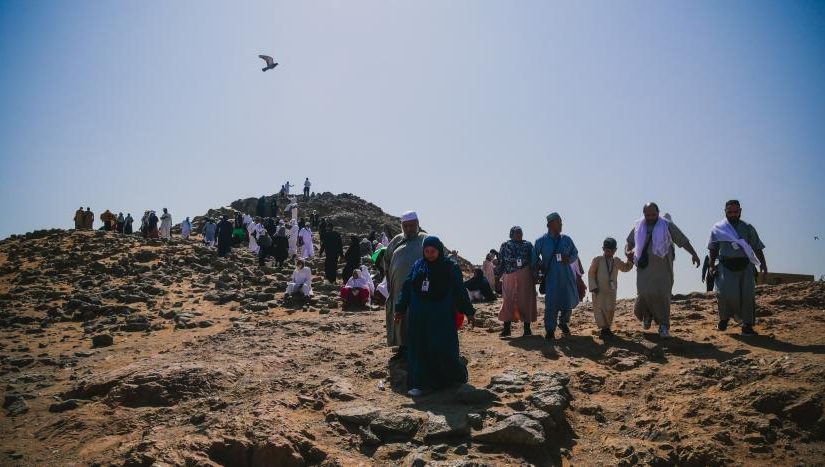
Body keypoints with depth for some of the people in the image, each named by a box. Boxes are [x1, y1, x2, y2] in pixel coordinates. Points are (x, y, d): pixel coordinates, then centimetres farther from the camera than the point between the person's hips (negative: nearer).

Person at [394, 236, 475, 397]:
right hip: (418, 317, 4)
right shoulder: (417, 266, 6)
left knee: (443, 348, -5)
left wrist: (469, 312, 1)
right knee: (419, 348, 4)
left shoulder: (450, 267, -2)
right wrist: (400, 309, 12)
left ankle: (457, 376, 19)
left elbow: (460, 291, 0)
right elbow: (406, 288, 11)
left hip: (441, 316, -3)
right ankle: (421, 383, 12)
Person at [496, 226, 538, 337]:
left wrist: (534, 276, 2)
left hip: (525, 277, 0)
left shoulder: (528, 245, 9)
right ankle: (506, 328, 6)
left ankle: (527, 328, 9)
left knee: (526, 301, 1)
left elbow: (533, 261, 8)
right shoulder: (505, 245, 8)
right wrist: (497, 275, 5)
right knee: (508, 301, -1)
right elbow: (501, 262, 9)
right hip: (509, 277, 0)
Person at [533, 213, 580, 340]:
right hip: (550, 276, -3)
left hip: (566, 275, 3)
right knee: (551, 303, -8)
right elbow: (534, 258, 8)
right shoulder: (541, 241, 0)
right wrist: (538, 272, 3)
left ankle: (563, 322, 35)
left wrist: (569, 259, -5)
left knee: (569, 301, 7)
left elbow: (575, 254, 15)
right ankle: (550, 330, 5)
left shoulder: (567, 240, 8)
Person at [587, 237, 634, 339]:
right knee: (600, 309, -6)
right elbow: (591, 273, -8)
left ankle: (607, 327, 23)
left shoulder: (617, 261, 6)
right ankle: (603, 328, 0)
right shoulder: (597, 260, -8)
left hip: (611, 290, 5)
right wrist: (593, 287, -15)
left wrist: (630, 261, 4)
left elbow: (625, 268, 23)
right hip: (599, 290, -5)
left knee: (610, 309, 10)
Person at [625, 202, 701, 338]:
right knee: (644, 293, -7)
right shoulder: (638, 227, 10)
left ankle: (664, 326, 5)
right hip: (644, 267, 2)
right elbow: (629, 242, 23)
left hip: (662, 268, -2)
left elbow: (683, 241, 5)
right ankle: (647, 314, 25)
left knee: (662, 295, -6)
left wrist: (694, 254, -4)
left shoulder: (667, 226, 3)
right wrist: (627, 251, 1)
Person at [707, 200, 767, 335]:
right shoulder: (718, 228, 7)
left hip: (745, 266, 2)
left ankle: (747, 325, 7)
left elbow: (757, 247, 12)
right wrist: (712, 265, 3)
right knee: (725, 293, -14)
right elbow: (713, 248, 11)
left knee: (748, 295, -3)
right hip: (726, 266, -2)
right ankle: (724, 318, 13)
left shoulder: (747, 228, 11)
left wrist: (763, 263, 2)